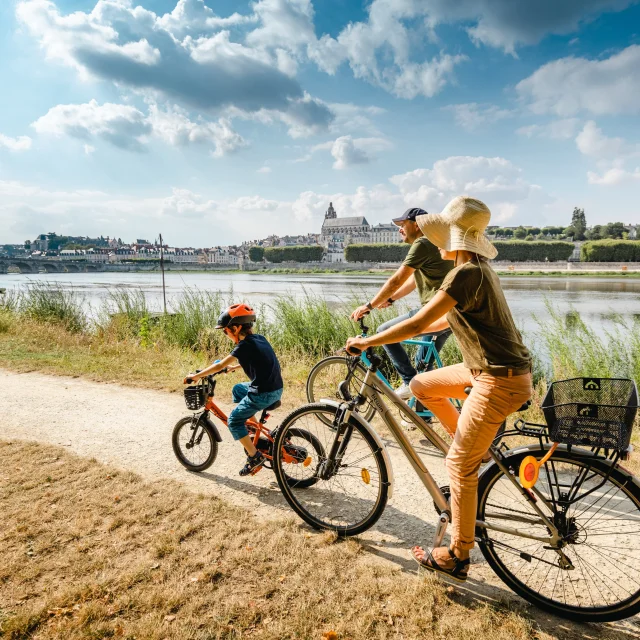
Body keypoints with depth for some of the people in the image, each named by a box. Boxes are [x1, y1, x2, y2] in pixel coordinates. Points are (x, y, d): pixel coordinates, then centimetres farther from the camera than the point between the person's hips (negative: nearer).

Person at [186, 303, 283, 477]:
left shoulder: (244, 345, -13)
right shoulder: (260, 339, 10)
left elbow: (219, 366, -10)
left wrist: (196, 376, 1)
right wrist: (233, 366, 34)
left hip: (263, 393, -9)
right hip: (277, 389, 9)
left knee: (234, 421, 7)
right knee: (238, 389, 29)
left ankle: (255, 457, 8)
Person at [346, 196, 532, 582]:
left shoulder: (466, 273, -20)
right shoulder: (479, 269, 10)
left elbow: (418, 323, -23)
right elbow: (451, 319, 20)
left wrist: (367, 342, -11)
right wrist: (395, 334, 21)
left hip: (499, 381, -9)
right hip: (488, 368, 9)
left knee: (460, 465, 0)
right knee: (422, 385, 15)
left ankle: (457, 558, 18)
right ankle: (477, 448, 23)